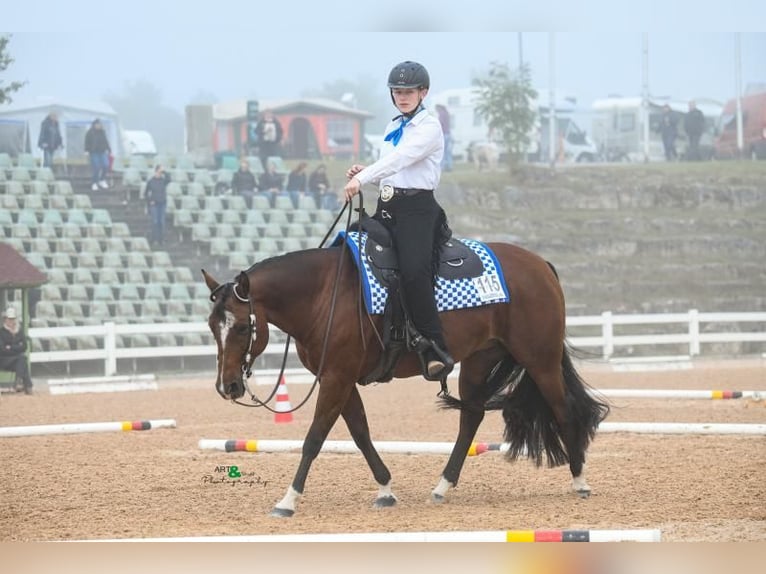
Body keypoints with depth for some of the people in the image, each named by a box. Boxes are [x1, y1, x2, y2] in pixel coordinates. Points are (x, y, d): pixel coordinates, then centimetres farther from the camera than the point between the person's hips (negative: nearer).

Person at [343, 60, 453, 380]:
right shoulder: (393, 127, 18)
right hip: (386, 206, 9)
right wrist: (363, 174, 1)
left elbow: (401, 158, -22)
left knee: (414, 272, -26)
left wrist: (362, 178, -30)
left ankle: (437, 351, -26)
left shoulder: (429, 127, -7)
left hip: (417, 207, -9)